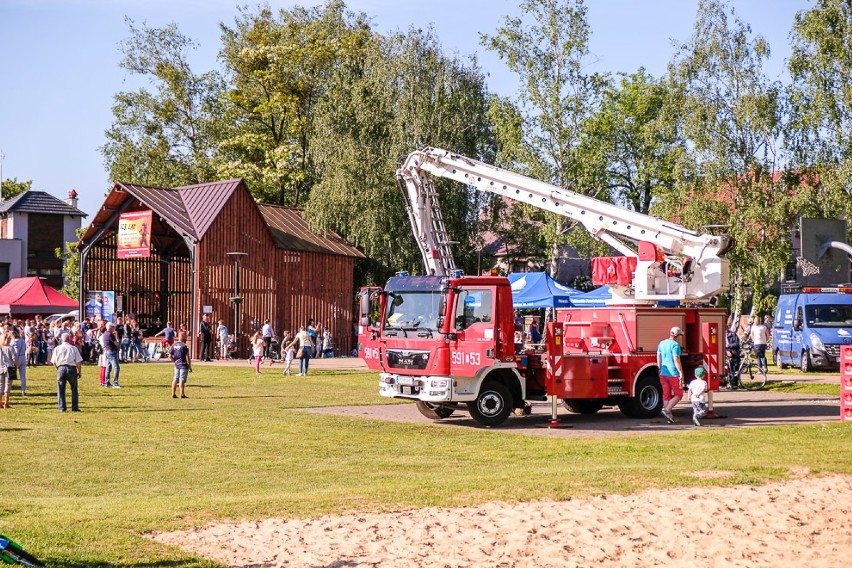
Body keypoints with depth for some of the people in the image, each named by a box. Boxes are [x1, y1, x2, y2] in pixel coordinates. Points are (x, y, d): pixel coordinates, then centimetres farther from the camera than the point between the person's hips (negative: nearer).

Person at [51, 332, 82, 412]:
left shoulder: (57, 348, 8)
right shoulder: (73, 348, 5)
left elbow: (54, 362, 7)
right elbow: (78, 362, 0)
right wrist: (79, 372, 9)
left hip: (61, 368, 1)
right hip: (71, 368, -1)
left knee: (61, 389, 8)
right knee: (74, 388, 9)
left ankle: (62, 408, 5)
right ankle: (75, 408, 6)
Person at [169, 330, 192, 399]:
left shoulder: (173, 345, 3)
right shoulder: (184, 346, -16)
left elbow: (170, 356, 6)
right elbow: (187, 358, -15)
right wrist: (190, 367, -7)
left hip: (176, 365, 6)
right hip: (184, 365, -6)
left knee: (175, 379, 11)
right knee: (182, 380, -2)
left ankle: (173, 394, 14)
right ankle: (182, 394, 1)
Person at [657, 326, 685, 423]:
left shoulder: (662, 343, 9)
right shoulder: (675, 345, -14)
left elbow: (658, 358, 15)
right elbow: (676, 360, -19)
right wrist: (681, 373, -15)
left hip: (663, 374, 7)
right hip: (673, 374, -7)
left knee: (666, 395, 10)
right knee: (678, 394, 6)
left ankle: (669, 417, 12)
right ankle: (667, 410, -10)